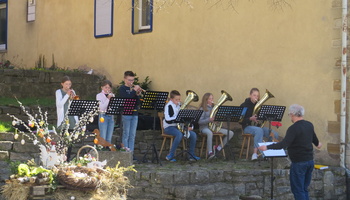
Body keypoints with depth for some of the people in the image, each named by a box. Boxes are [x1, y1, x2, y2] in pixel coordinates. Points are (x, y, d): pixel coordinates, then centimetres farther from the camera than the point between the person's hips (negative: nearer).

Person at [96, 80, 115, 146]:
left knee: (109, 139, 5)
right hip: (103, 116, -4)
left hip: (111, 116, 4)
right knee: (103, 138, -6)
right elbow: (101, 107, -13)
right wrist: (108, 99, -16)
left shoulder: (112, 95, 12)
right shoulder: (99, 95, 0)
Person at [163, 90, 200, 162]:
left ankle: (191, 155, 1)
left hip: (178, 126, 7)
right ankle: (170, 155, -27)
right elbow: (167, 120, -22)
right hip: (169, 127, -7)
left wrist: (189, 126, 0)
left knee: (193, 134, -9)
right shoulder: (169, 106, -12)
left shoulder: (178, 105, 12)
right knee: (179, 134, -37)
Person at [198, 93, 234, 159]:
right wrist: (209, 120, -26)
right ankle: (210, 152, -37)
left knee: (231, 133, -7)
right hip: (204, 127, -6)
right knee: (210, 133, -44)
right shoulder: (202, 109, -3)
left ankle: (218, 147, 1)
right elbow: (199, 121, -12)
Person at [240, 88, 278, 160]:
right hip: (247, 126, -5)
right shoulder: (244, 105, -4)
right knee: (259, 130, -40)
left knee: (275, 134, -20)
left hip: (258, 126, 5)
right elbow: (240, 121, -10)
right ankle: (255, 153, -43)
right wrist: (250, 119, -25)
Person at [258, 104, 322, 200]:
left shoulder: (293, 128, -18)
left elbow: (284, 144, -28)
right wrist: (317, 144, 50)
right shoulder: (309, 125, 8)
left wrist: (267, 147, -28)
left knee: (298, 190, -1)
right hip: (310, 161, 8)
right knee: (304, 189, 16)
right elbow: (314, 138, 27)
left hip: (299, 163, -8)